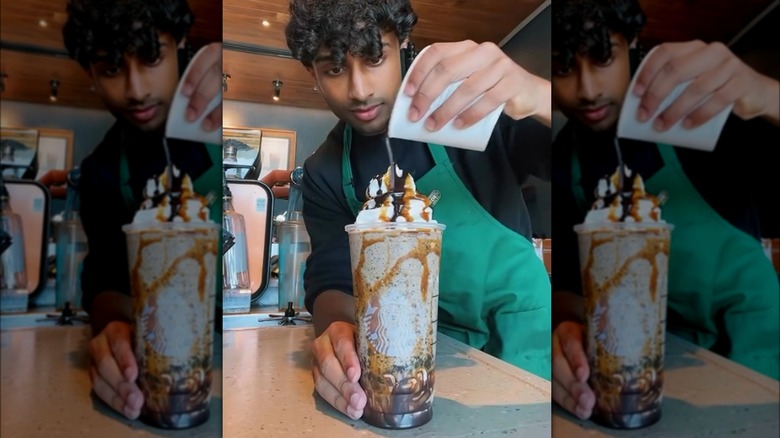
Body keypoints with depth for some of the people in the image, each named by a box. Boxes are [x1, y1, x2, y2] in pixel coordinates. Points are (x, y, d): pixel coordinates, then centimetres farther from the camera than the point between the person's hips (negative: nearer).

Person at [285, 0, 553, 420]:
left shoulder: (476, 104, -10)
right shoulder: (323, 174, 0)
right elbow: (331, 284, -6)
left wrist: (535, 94, -38)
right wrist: (338, 331, -29)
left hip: (523, 327, -2)